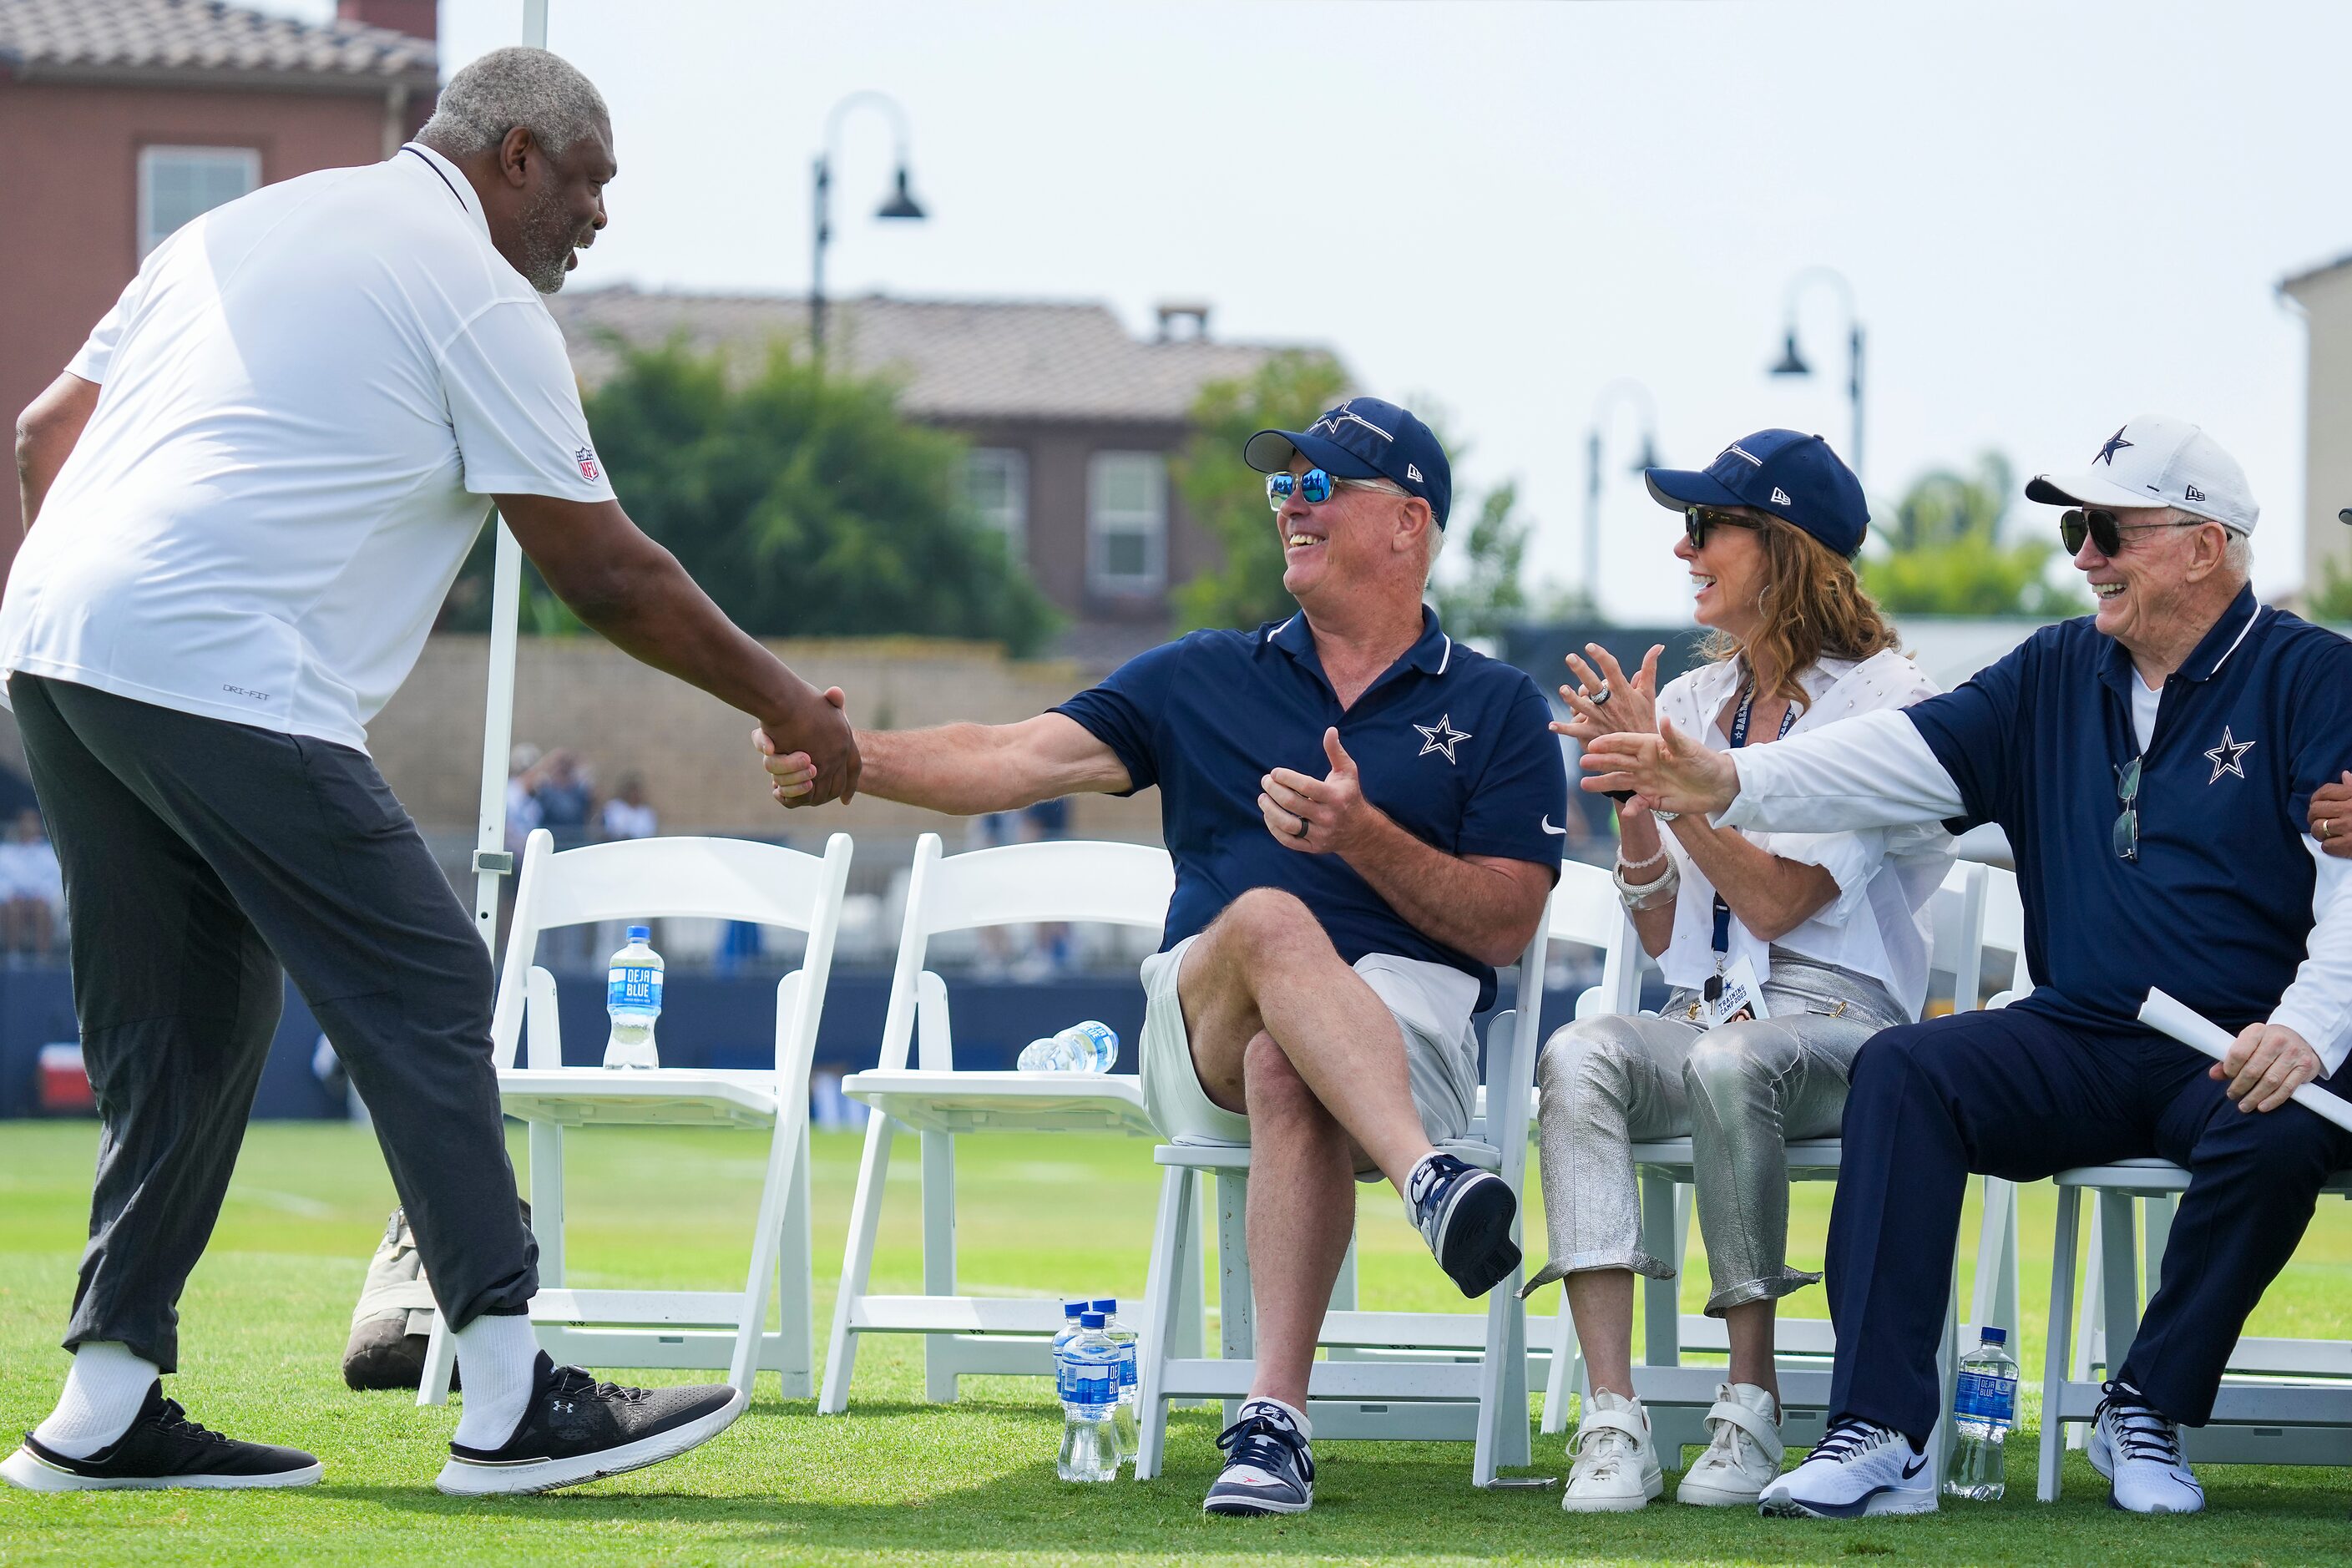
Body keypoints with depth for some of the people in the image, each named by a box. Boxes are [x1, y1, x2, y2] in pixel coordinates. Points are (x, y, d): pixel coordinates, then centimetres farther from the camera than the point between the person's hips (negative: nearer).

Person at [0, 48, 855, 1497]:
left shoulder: (244, 228, 25)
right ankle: (513, 1403, -8)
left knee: (188, 1025, 14)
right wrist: (783, 701, 12)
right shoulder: (477, 295, 1)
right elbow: (606, 574, 2)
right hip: (224, 677, -8)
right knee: (424, 994, -5)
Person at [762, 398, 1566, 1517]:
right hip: (1201, 1035, 1)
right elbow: (1012, 760, 6)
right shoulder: (1202, 681, 19)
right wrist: (853, 755, -12)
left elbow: (1506, 925, 5)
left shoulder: (1496, 710, 14)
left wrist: (1362, 837, -11)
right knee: (1269, 919, -35)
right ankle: (1428, 1182, -56)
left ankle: (1275, 1417, -45)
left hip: (1411, 1027, -1)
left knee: (1287, 1070, -38)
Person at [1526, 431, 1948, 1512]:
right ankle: (1611, 1423, -39)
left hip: (1840, 1021, -5)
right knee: (1579, 1055, -29)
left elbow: (1774, 902, -14)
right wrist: (1631, 797, -1)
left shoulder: (1885, 701, -4)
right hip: (1708, 1012, 5)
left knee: (1729, 1064, -39)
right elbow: (1661, 935, 13)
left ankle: (1751, 1403, -25)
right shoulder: (1691, 704, 16)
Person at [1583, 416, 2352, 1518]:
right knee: (1901, 1072, -22)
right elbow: (1907, 756, 3)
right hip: (2076, 1044, 4)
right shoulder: (2056, 675, 15)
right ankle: (1879, 1438, -31)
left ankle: (2149, 1416, -13)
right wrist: (1733, 784, -13)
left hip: (2239, 1055, -4)